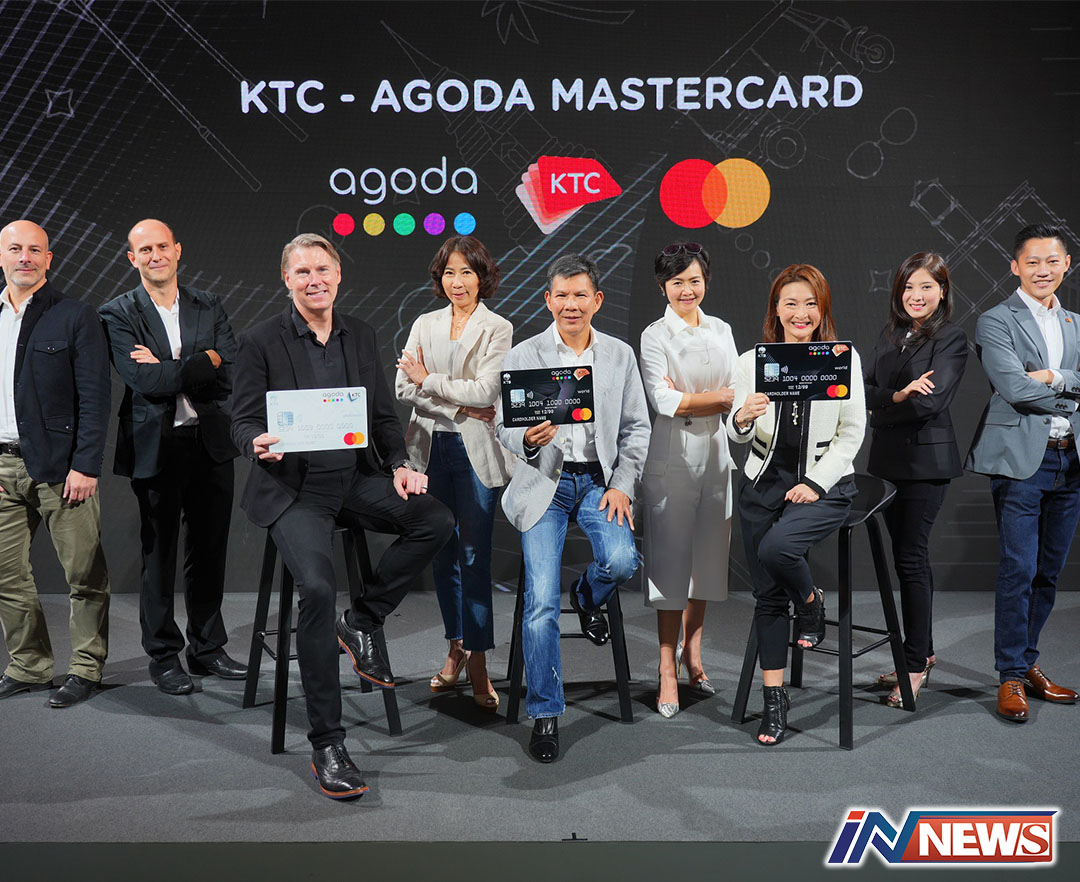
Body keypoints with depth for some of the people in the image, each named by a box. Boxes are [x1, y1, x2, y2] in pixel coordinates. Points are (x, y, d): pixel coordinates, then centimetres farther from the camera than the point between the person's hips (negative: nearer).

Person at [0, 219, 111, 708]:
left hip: (59, 466, -5)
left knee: (84, 574, 1)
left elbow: (95, 397, -7)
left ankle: (85, 669, 15)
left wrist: (85, 466, -13)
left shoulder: (75, 316, -2)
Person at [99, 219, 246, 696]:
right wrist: (204, 361, -11)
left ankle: (208, 648, 25)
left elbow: (230, 373, -5)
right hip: (155, 447, -3)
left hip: (211, 443, 3)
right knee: (158, 553, 6)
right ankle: (163, 656, 20)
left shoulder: (209, 307, 8)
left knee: (210, 550, 11)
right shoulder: (117, 315, -1)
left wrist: (167, 370, -12)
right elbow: (144, 380, -16)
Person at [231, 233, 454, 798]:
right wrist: (260, 445, -25)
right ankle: (326, 744, -13)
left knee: (437, 520, -18)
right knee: (317, 588, -25)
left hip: (355, 479, 5)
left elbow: (383, 413, 14)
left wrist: (400, 465, -2)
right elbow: (242, 420, -1)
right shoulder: (261, 342, -1)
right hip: (293, 488, -4)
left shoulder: (361, 334, 12)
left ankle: (362, 622, 0)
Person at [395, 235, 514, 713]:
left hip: (476, 450, -4)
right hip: (430, 448, 4)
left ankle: (478, 661, 3)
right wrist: (458, 405, -9)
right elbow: (403, 388, 3)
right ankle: (456, 647, 23)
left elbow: (486, 392, -11)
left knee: (474, 557, -4)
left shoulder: (498, 330, 1)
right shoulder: (424, 325, 13)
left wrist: (429, 380, -6)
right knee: (441, 554, 9)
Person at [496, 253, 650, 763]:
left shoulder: (620, 355, 9)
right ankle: (545, 714, 3)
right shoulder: (522, 356, 3)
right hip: (544, 482, -1)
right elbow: (504, 427, 3)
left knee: (621, 560, -25)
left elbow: (637, 428, 10)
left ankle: (589, 597, 14)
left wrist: (622, 486, -3)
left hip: (601, 479, 2)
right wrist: (528, 439, -20)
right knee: (541, 601, -12)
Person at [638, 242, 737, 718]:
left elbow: (739, 389, 8)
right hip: (673, 457, -5)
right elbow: (663, 401, -13)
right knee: (671, 562, -3)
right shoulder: (655, 336, -3)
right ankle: (668, 672, 4)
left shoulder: (722, 331, 13)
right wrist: (721, 397, -10)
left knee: (707, 558, 10)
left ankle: (693, 655, 24)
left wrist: (687, 398, -8)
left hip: (715, 453, 5)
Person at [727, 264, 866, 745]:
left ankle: (811, 601, 7)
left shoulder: (845, 358, 0)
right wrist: (743, 417, -22)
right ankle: (774, 700, 15)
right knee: (767, 596, 3)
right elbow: (736, 435, 2)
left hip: (824, 483, -2)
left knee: (776, 548, -29)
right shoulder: (752, 360, 4)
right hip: (765, 483, 3)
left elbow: (852, 432, 0)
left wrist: (816, 483, -11)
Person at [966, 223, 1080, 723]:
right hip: (1021, 460, -6)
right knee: (1019, 570, -6)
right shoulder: (996, 321, -1)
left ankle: (1028, 663, 23)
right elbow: (1014, 388, -13)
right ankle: (1011, 676, 4)